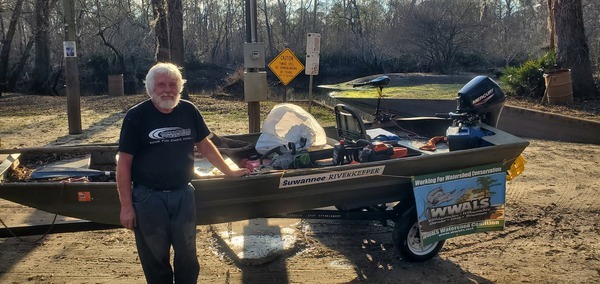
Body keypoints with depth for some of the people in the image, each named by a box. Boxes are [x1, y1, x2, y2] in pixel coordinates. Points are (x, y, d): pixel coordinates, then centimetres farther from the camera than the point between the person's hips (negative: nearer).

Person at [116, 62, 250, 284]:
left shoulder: (189, 111, 2)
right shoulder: (136, 116, -9)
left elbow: (204, 145, 16)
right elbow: (124, 163, -8)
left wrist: (229, 172, 19)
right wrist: (126, 206, -10)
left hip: (183, 194, 3)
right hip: (148, 198, -3)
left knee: (187, 256, 13)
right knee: (155, 257, 11)